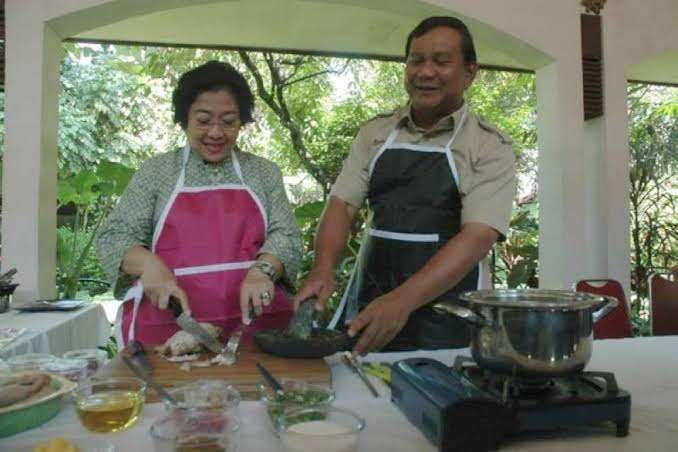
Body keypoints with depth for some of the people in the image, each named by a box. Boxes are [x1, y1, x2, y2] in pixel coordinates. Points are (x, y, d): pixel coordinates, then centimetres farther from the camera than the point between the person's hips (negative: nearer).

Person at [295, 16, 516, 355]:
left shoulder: (490, 146, -5)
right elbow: (343, 204, 3)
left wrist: (402, 301, -28)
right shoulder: (374, 133, 6)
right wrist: (323, 270, -16)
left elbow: (478, 236, -16)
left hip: (445, 317, -2)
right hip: (368, 305, 3)